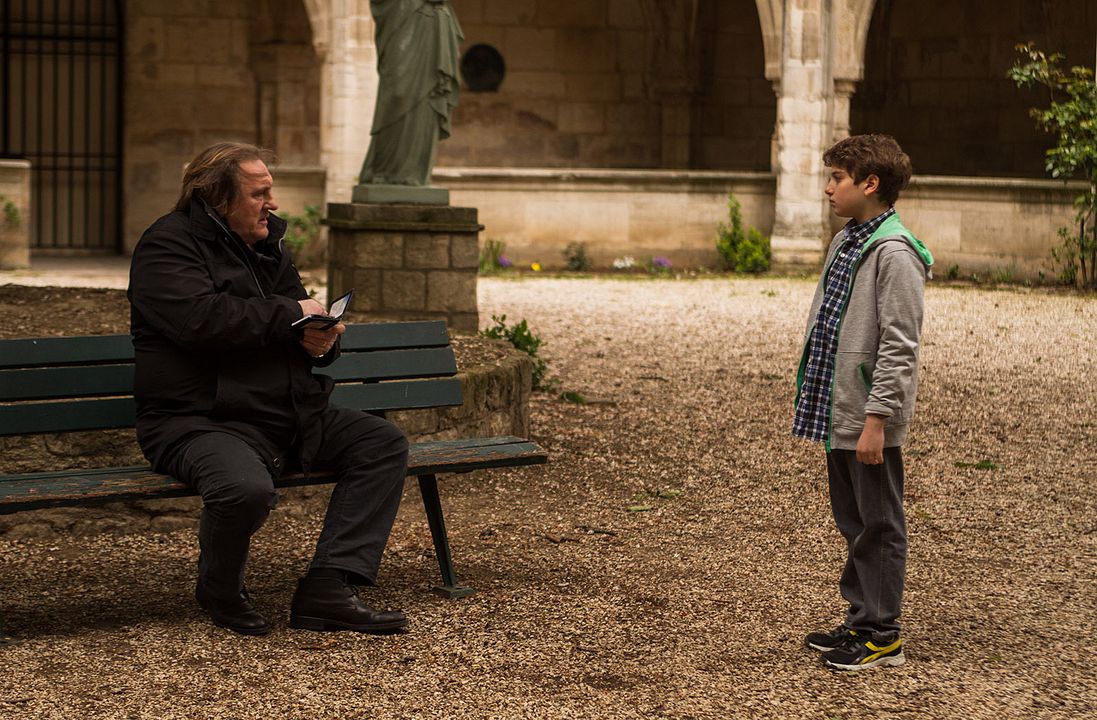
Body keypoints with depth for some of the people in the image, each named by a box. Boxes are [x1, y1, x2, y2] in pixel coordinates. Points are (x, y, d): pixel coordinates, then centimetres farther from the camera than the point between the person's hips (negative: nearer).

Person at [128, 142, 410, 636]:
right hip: (197, 422, -9)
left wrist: (322, 340, -3)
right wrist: (289, 314, -14)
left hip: (289, 417, 9)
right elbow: (202, 318, -25)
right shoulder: (167, 245, -7)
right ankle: (219, 591, -4)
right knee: (247, 489, -38)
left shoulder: (267, 244, 18)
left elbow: (302, 330, 25)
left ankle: (327, 589, -15)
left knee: (384, 444, -5)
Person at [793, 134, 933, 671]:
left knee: (879, 525, 0)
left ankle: (883, 635, 8)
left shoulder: (894, 254, -17)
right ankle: (860, 620, 26)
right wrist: (817, 403, 19)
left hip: (871, 419, -9)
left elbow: (899, 347, -20)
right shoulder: (845, 243, 13)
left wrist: (876, 419, -22)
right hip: (839, 413, 9)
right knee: (852, 522, 16)